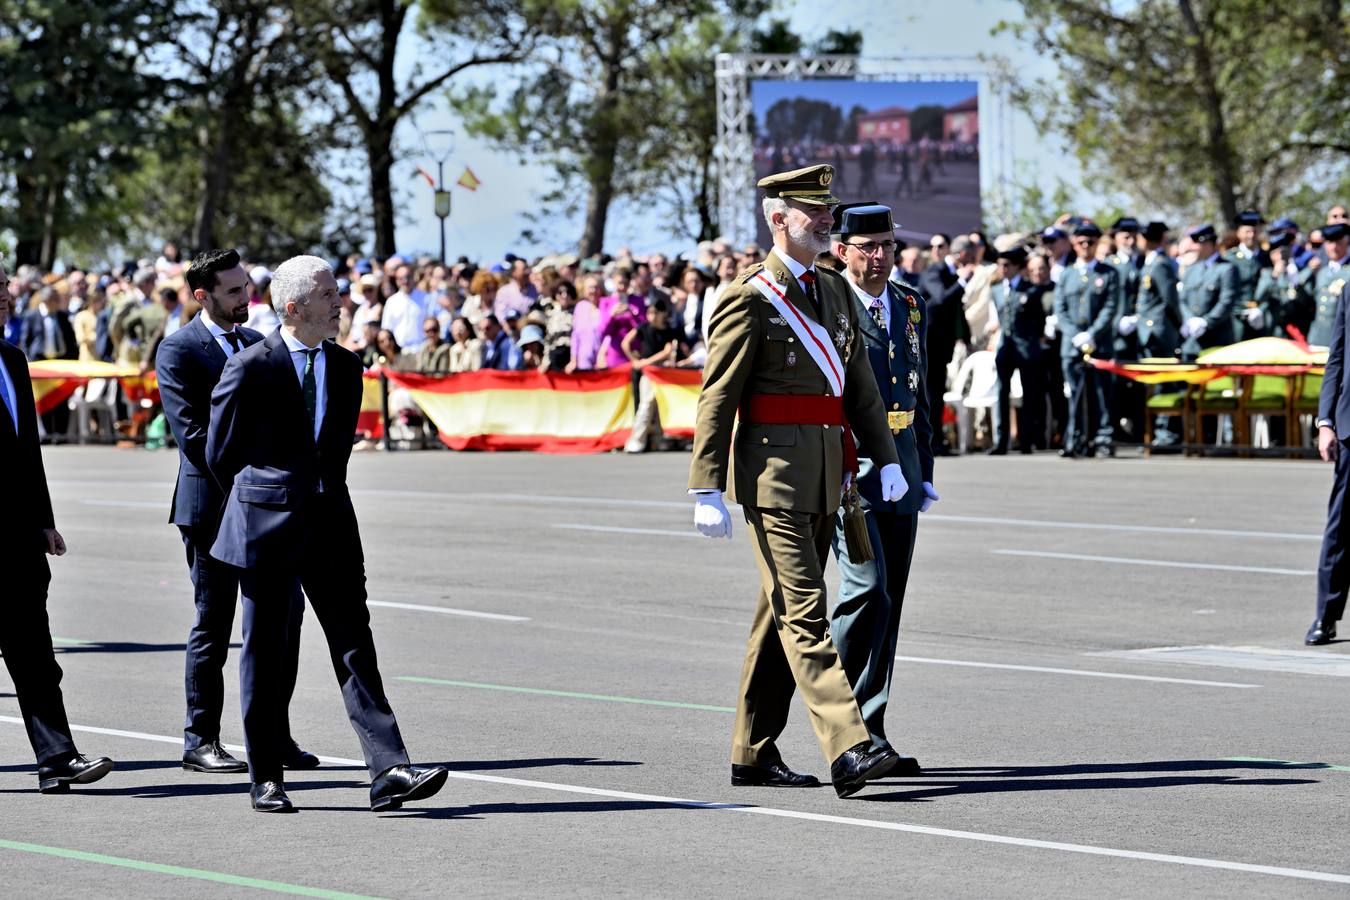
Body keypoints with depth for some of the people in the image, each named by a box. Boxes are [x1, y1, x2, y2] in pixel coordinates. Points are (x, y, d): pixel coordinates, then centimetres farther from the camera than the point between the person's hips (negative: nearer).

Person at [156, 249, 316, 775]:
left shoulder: (256, 345, 16)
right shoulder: (179, 351, -6)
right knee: (213, 627, 0)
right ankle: (200, 742, 9)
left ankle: (274, 736, 8)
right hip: (212, 507, -6)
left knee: (286, 614, 0)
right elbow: (191, 434, -13)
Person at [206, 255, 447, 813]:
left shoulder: (346, 367, 8)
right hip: (266, 525, -4)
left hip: (329, 521, 4)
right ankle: (266, 778, 12)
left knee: (355, 645, -3)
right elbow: (221, 451, 2)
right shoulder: (251, 367, -8)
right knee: (264, 650, 4)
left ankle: (387, 771, -10)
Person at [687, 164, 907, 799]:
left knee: (785, 611, 12)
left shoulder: (834, 291, 15)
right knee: (804, 611, -12)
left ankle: (753, 754, 20)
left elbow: (860, 384, 18)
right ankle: (848, 752, -21)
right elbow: (716, 399, -10)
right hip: (774, 467, -8)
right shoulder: (751, 297, -8)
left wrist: (886, 460, 8)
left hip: (824, 471, 8)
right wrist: (707, 491, -14)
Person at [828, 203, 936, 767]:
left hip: (900, 469, 7)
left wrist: (923, 471, 20)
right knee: (868, 588, -17)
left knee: (889, 600, 7)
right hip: (846, 467, -7)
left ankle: (870, 731, 12)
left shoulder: (910, 305, 15)